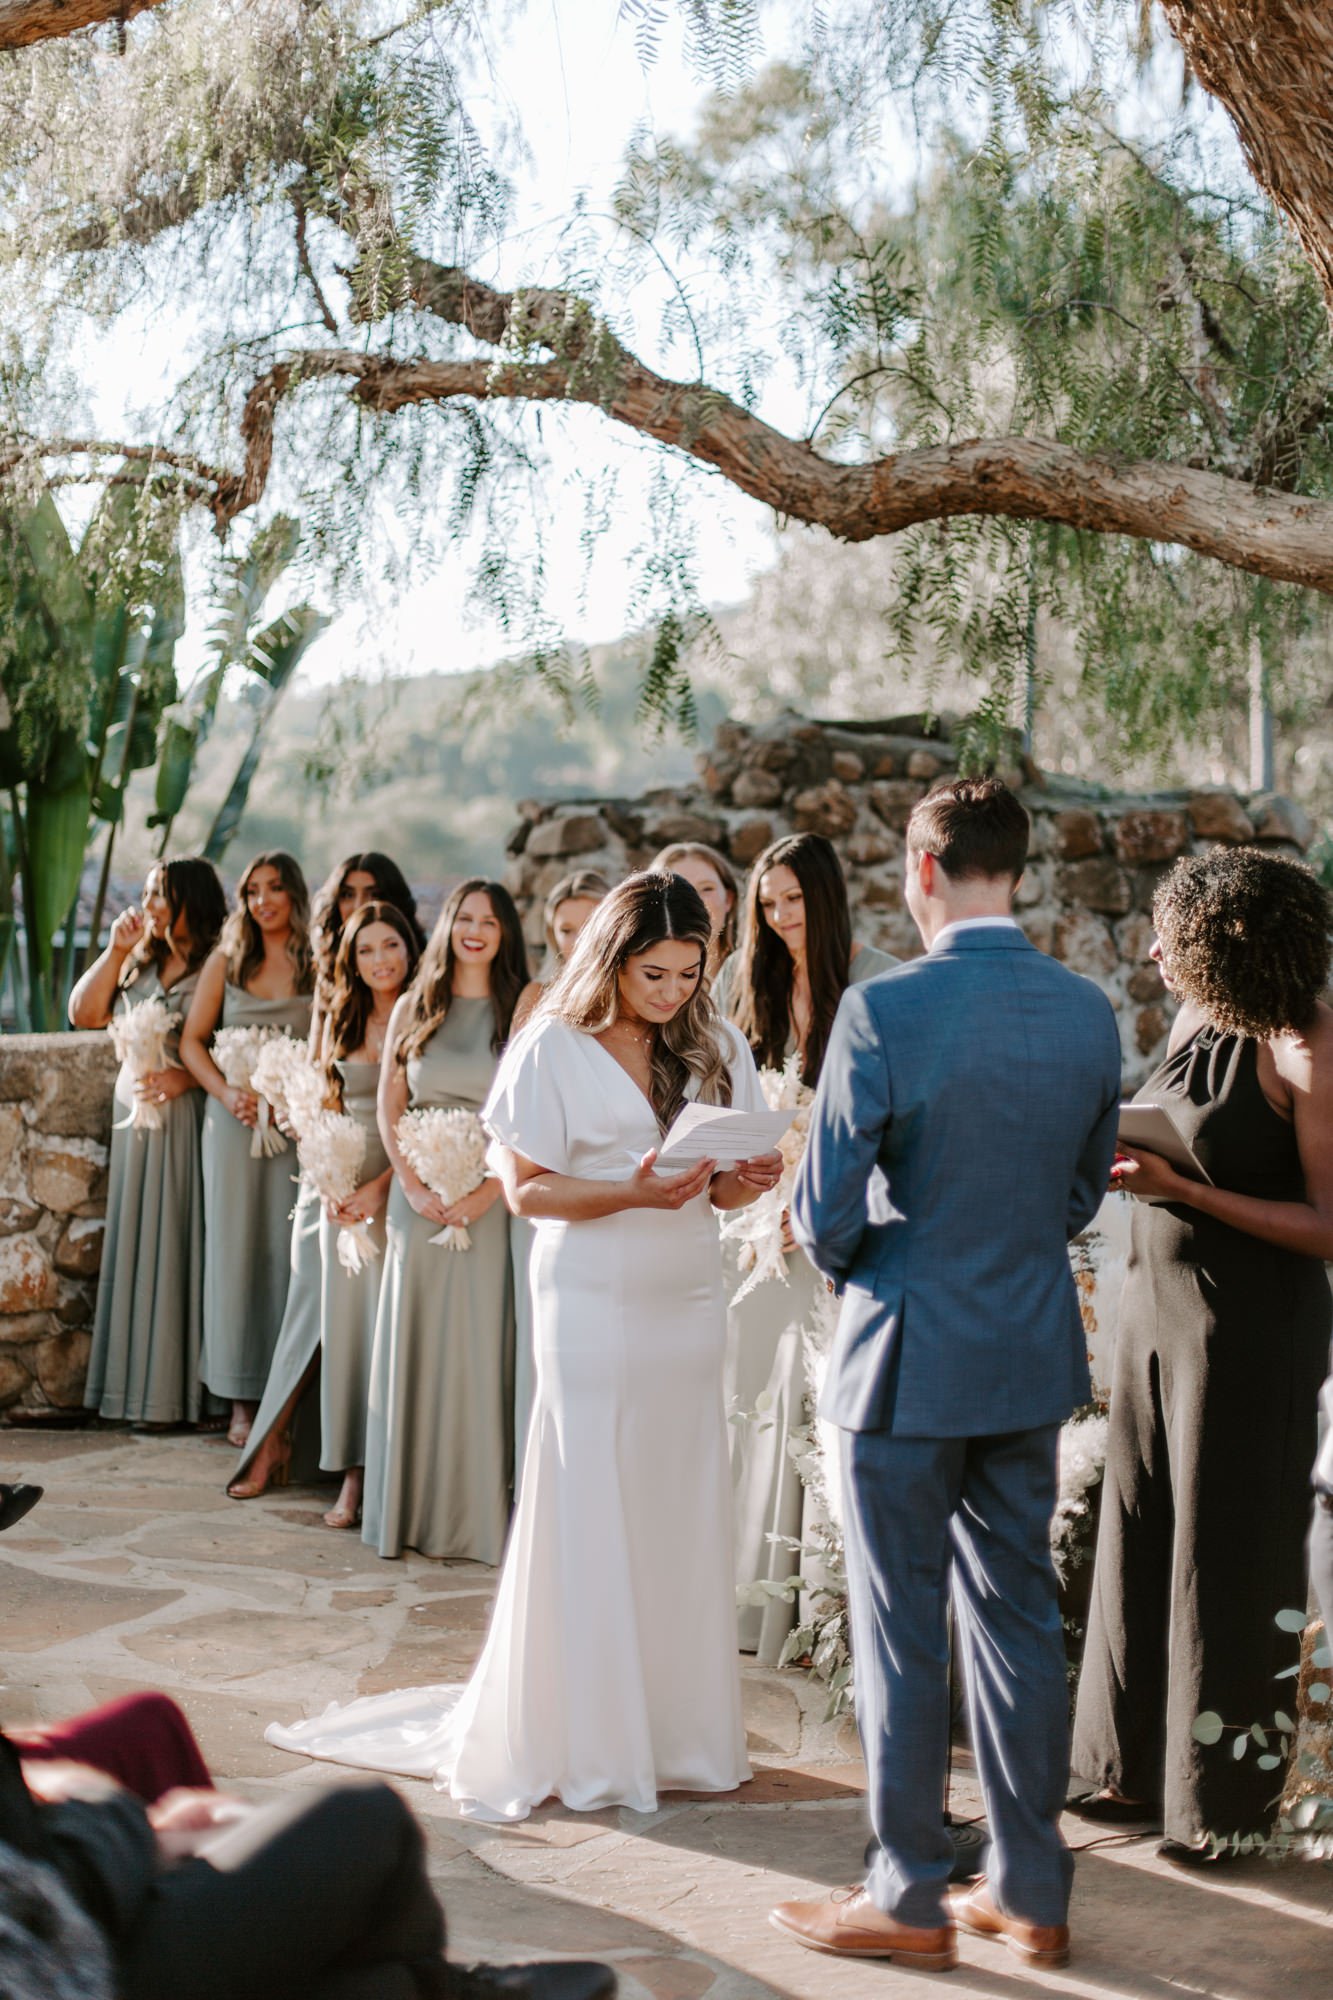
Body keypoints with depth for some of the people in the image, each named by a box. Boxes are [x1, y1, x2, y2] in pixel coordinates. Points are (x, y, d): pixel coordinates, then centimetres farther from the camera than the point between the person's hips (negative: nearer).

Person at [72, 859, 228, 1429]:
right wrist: (115, 951, 1)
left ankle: (186, 1387, 1)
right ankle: (137, 1385, 14)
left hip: (190, 1118, -6)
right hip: (136, 1114, 7)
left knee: (182, 1245, -5)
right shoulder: (140, 962, 14)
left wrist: (186, 1077, -23)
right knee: (137, 1246, 8)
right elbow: (84, 1014, 8)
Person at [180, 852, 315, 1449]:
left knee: (289, 1253, -2)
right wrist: (227, 1093, -8)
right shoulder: (225, 961, 9)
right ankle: (242, 1400, 7)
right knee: (234, 1248, 2)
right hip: (233, 1124, 2)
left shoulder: (318, 967, 3)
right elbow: (192, 1041, 7)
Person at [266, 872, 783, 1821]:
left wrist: (747, 1178, -13)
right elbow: (526, 1186, -7)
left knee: (685, 1517, 6)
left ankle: (677, 1727, 17)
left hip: (689, 1305, 4)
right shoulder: (554, 1050, -6)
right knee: (590, 1520, -1)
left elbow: (730, 1180, 10)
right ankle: (585, 1740, 9)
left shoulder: (716, 1048, 8)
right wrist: (632, 1193, -21)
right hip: (593, 1305, -4)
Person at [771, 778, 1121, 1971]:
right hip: (1034, 1355, 5)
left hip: (909, 1358, -5)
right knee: (1020, 1617, 15)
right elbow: (1081, 1194, 10)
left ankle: (910, 1899, 17)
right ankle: (1032, 1894, 23)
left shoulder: (885, 1010, -19)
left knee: (901, 1632, 6)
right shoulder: (1088, 1011, -1)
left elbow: (825, 1217, -15)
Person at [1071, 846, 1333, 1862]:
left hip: (1248, 1332, -7)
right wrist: (1124, 1158, 0)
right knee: (1143, 1541, 13)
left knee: (1227, 1560, 3)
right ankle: (1141, 1766, 27)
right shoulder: (1194, 1023, 6)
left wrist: (1185, 1191, -24)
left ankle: (1224, 1800, 18)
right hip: (1158, 1310, 7)